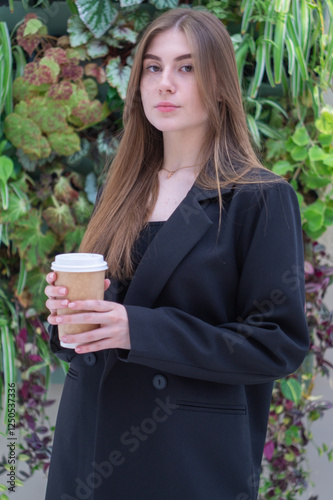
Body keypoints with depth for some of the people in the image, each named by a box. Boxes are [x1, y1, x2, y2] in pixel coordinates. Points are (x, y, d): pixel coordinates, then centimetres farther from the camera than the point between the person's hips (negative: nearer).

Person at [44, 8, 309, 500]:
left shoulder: (261, 198, -9)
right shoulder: (120, 192, 10)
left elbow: (280, 343, -13)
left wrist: (140, 330, -21)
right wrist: (68, 308, -7)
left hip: (194, 460, -5)